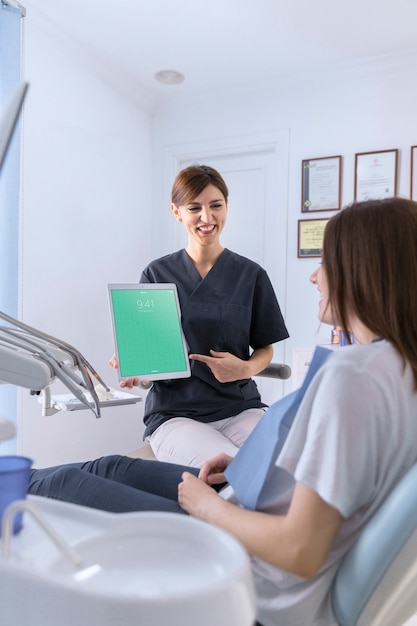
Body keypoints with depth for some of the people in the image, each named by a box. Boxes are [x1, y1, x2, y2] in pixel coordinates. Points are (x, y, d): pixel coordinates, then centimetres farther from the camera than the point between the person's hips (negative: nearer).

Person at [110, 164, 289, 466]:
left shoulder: (251, 275, 6)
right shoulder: (157, 274, 6)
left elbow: (265, 348, 12)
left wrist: (246, 368, -10)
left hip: (240, 407, 2)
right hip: (175, 412, -1)